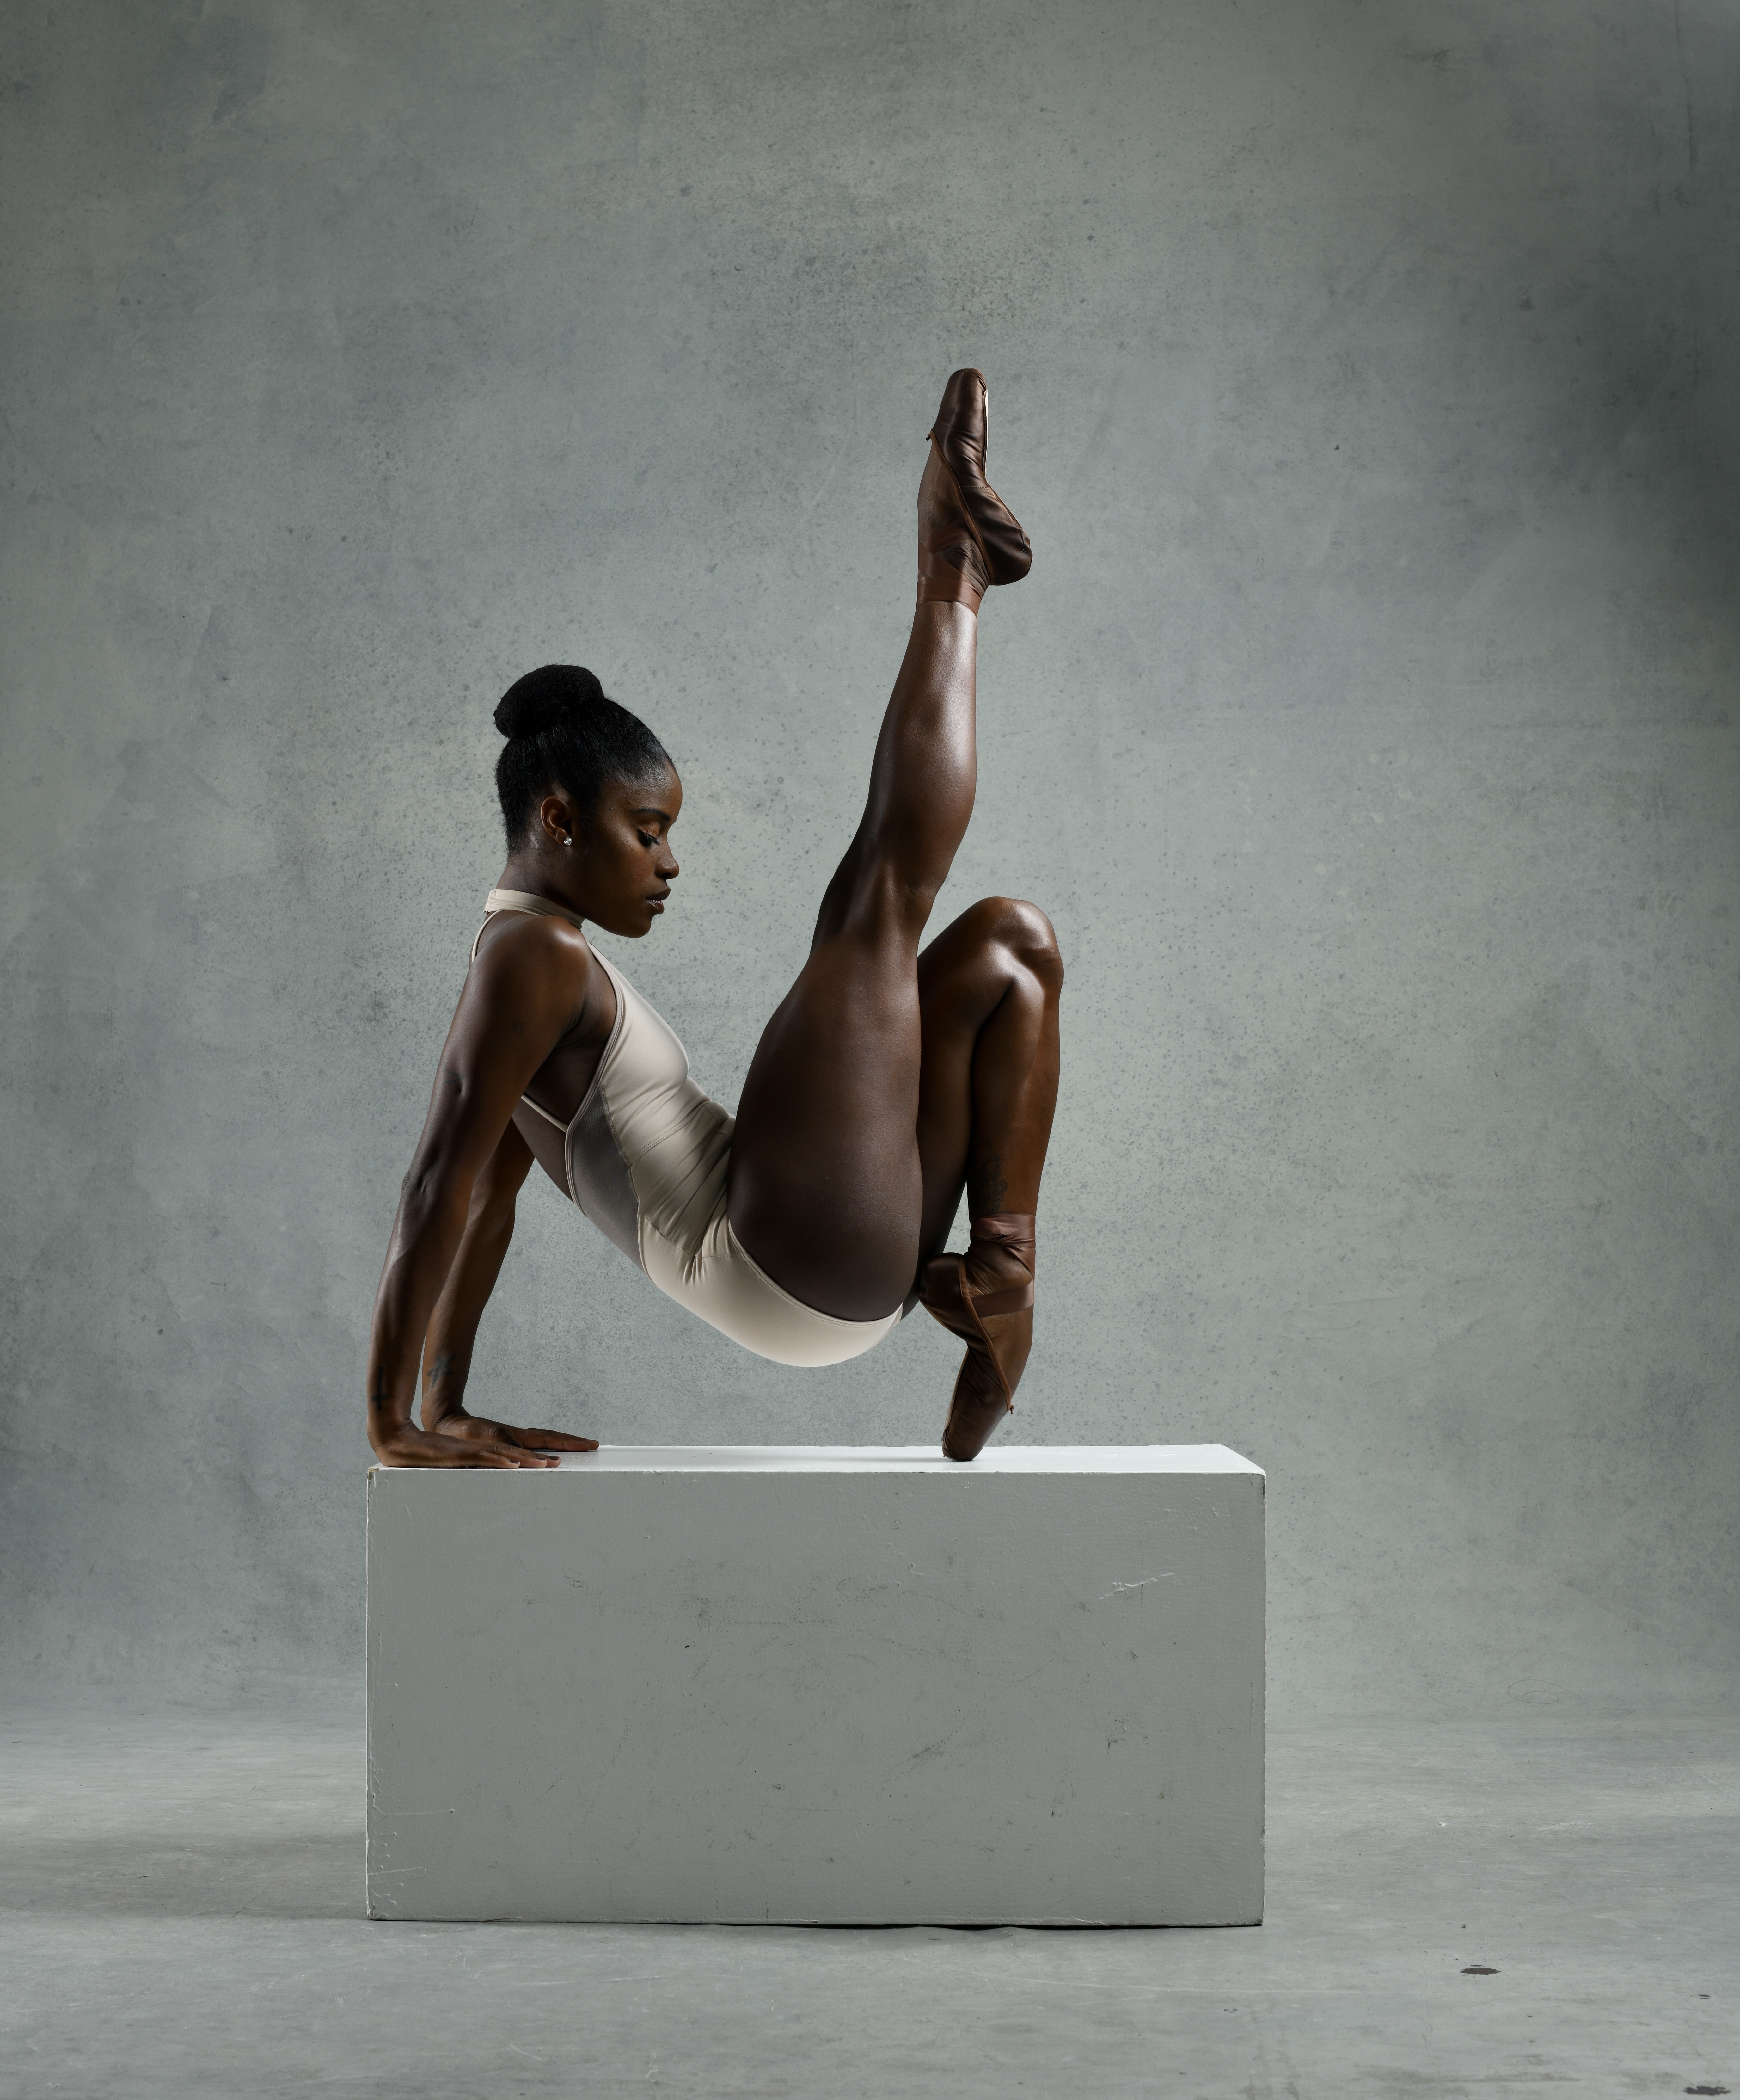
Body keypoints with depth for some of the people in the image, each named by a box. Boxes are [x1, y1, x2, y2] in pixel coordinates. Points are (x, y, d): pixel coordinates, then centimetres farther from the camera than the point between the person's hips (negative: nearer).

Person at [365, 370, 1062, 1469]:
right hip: (790, 1267, -10)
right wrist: (396, 1426, -19)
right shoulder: (535, 958, -12)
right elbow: (445, 1184, -18)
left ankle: (1000, 1267, -2)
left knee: (1010, 948, 17)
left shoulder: (549, 962, 19)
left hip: (841, 1278, 10)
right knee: (886, 884, -8)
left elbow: (486, 1200, 21)